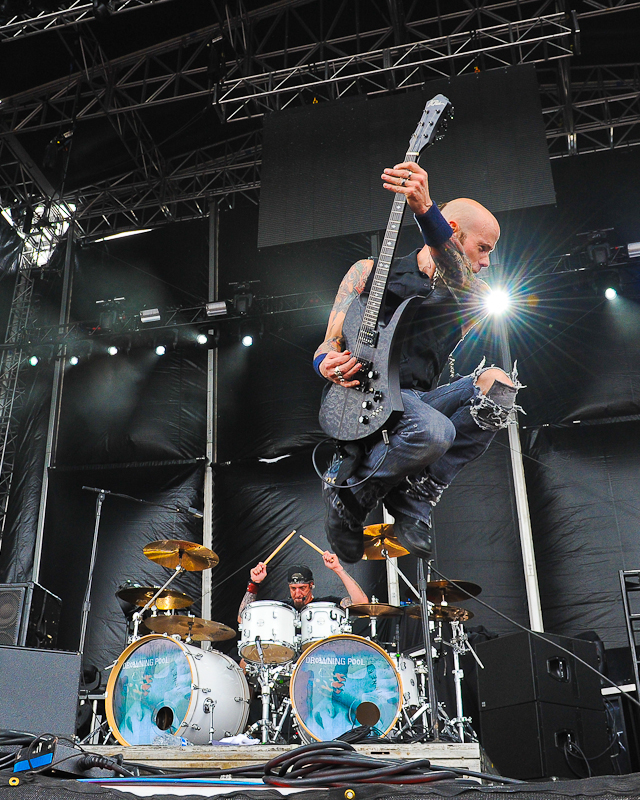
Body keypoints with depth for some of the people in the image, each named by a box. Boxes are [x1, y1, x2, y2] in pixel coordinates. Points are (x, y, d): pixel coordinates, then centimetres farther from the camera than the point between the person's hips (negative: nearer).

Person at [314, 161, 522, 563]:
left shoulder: (475, 296, 12)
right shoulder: (370, 270, 10)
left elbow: (459, 282, -16)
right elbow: (330, 344, 7)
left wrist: (425, 209, -34)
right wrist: (327, 363, -21)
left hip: (422, 401, 4)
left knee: (499, 383, -24)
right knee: (434, 431, -36)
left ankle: (412, 498, -16)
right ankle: (347, 491, -7)